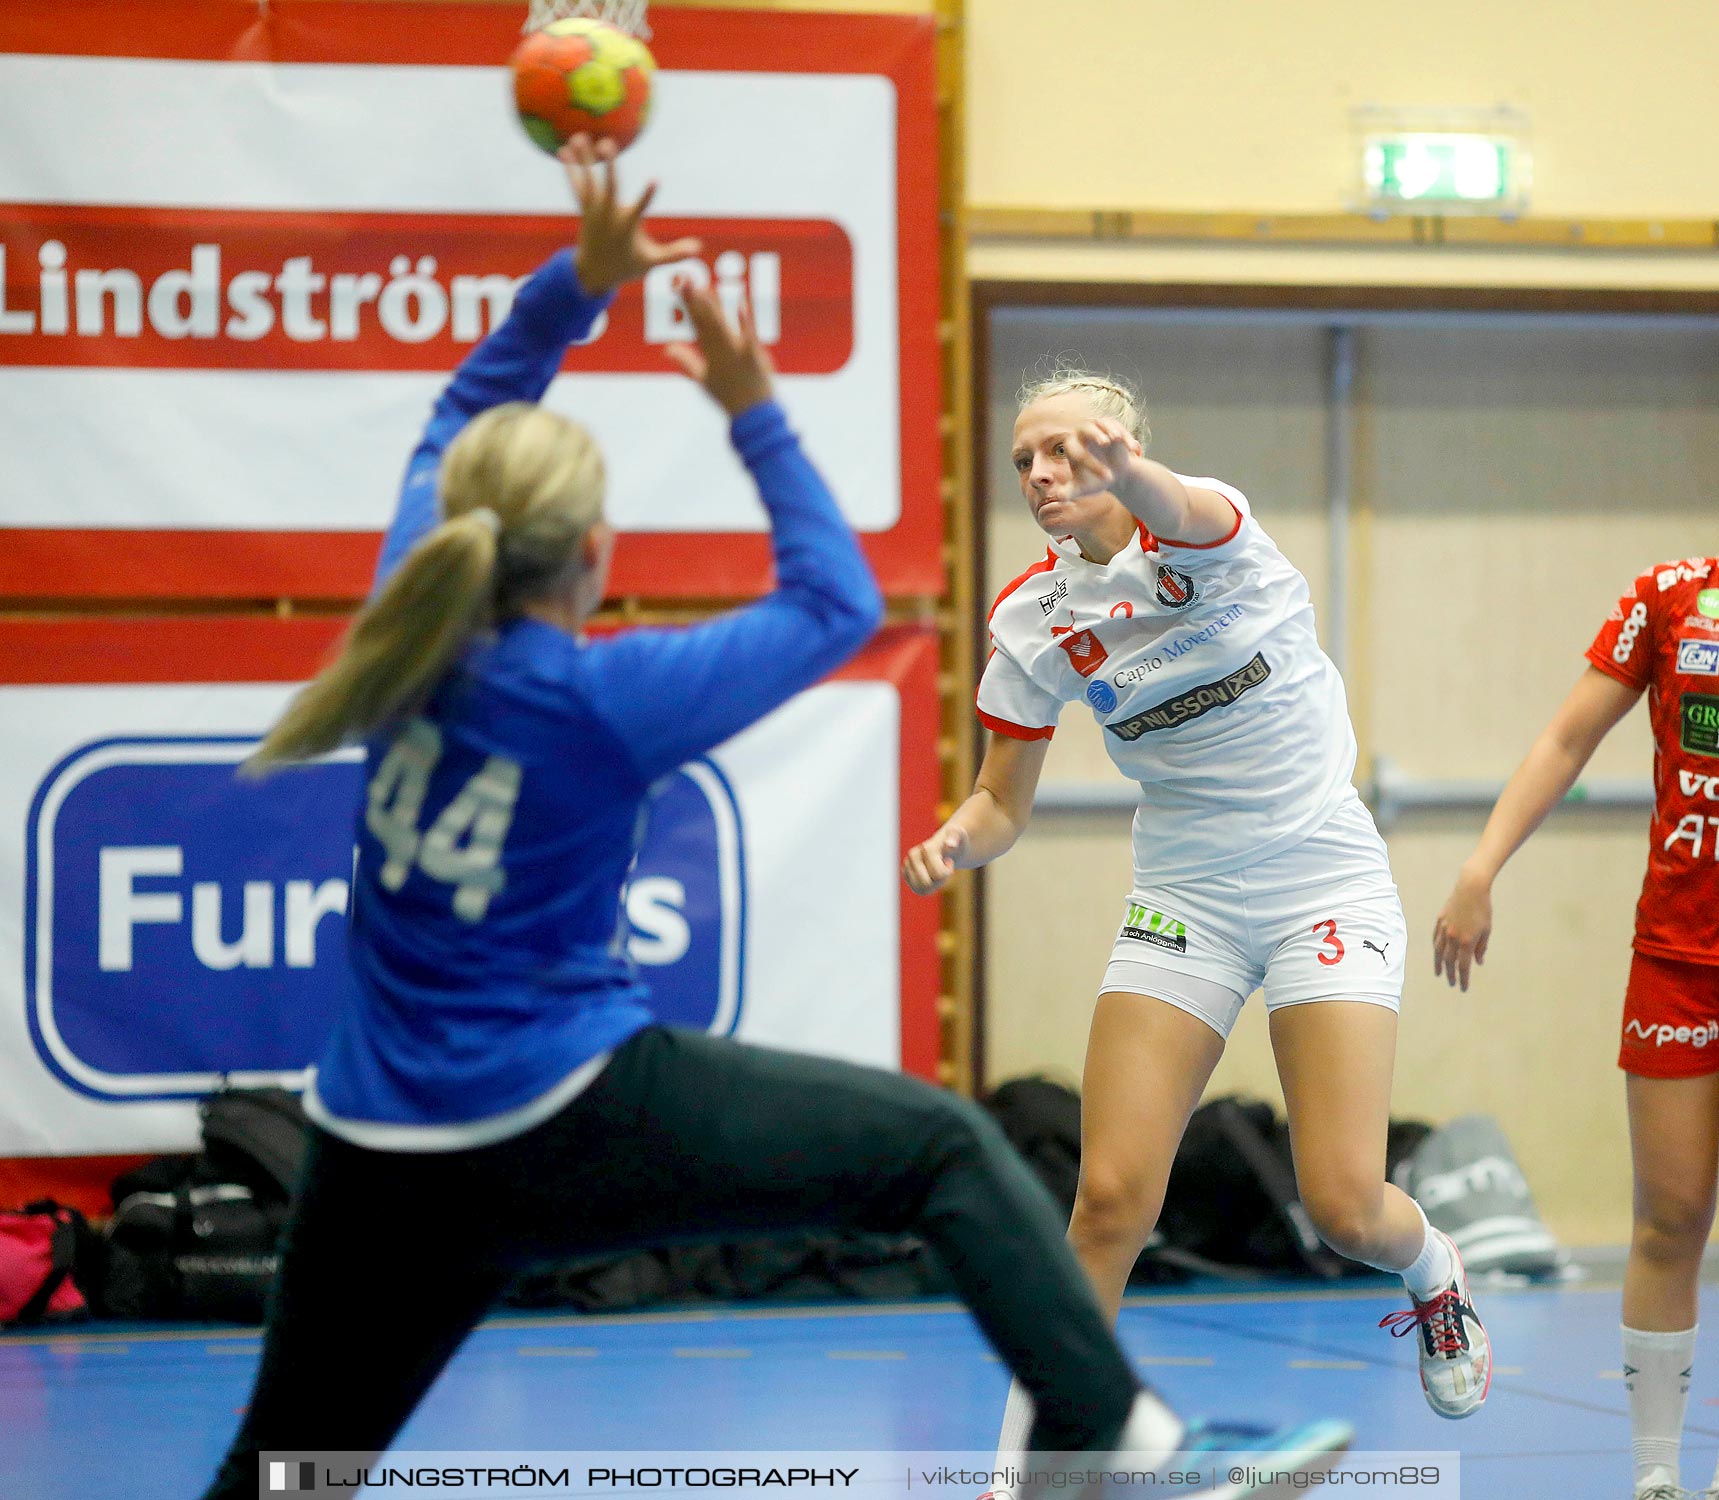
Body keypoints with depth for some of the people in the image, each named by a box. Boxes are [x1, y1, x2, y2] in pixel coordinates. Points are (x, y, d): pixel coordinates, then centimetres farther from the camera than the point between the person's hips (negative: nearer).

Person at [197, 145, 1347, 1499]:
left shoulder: (415, 625, 1)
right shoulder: (598, 700, -14)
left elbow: (463, 423, 20)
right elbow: (836, 603, -1)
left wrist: (579, 284, 14)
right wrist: (754, 413, 2)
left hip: (383, 1165, 6)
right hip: (569, 1128, -6)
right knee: (943, 1150, 2)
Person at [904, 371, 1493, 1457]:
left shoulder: (1211, 533, -11)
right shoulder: (1031, 624, 0)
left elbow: (1187, 513, -38)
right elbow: (1004, 805, 8)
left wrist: (1123, 472, -62)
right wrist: (959, 838, -18)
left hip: (1326, 880, -3)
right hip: (1185, 901, 3)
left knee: (1346, 1206, -12)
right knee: (1111, 1203, -10)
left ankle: (1437, 1277, 25)